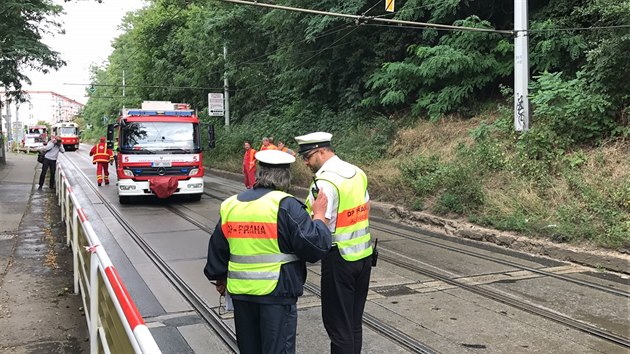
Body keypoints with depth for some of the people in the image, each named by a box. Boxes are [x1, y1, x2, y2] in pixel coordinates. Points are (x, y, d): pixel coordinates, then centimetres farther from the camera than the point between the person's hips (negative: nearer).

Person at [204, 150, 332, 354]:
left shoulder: (230, 205, 5)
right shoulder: (285, 205, -14)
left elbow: (217, 249, 16)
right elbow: (316, 245, -15)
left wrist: (219, 278, 32)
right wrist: (319, 215, 1)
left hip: (240, 292, 6)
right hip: (277, 293, -5)